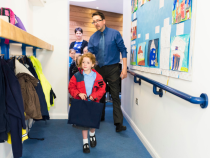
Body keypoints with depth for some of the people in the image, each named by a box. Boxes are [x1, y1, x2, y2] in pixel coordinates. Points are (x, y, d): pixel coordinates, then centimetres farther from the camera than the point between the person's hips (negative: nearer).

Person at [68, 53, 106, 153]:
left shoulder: (97, 76, -7)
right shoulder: (77, 76, -7)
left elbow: (102, 88, -6)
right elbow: (71, 88, -5)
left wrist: (94, 95, -20)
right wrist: (78, 94, -21)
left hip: (93, 103, 1)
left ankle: (92, 135, 47)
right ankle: (85, 142, 25)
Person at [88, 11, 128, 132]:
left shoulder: (115, 34, -3)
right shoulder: (93, 38, 6)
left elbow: (123, 50, -3)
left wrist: (124, 68, -10)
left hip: (113, 69, -4)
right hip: (99, 69, 4)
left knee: (115, 95, -5)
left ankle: (118, 123, -2)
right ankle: (100, 118, 32)